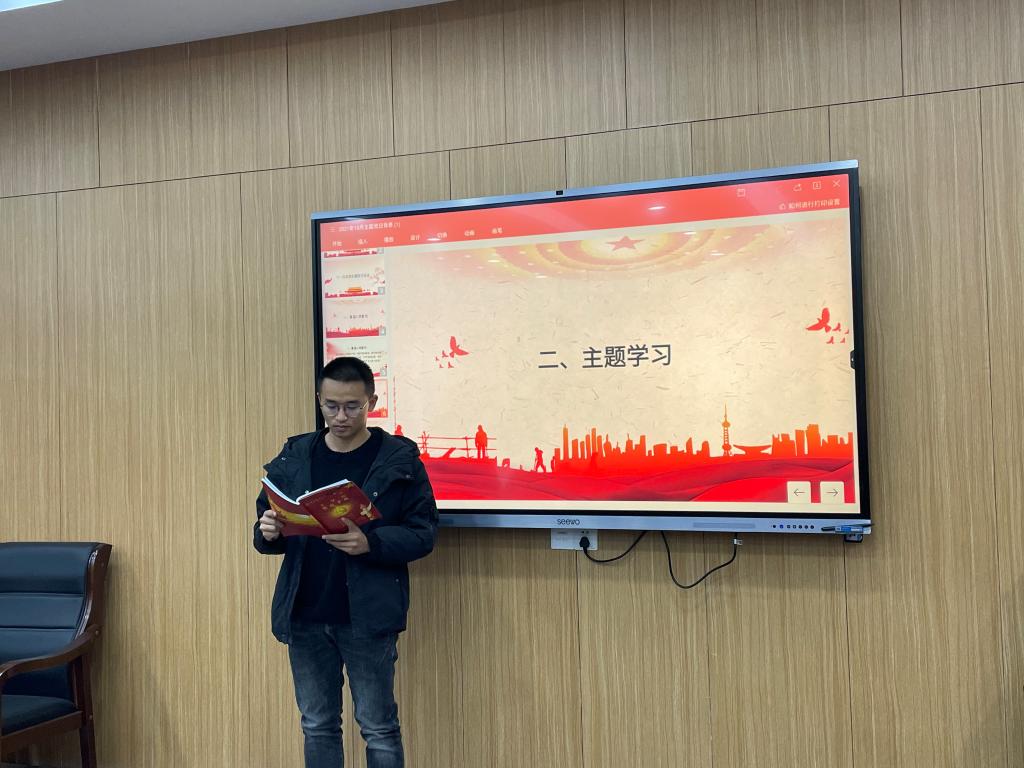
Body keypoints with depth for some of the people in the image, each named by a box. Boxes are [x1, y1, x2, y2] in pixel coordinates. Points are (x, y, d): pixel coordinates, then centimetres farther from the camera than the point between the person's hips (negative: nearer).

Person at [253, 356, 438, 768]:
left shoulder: (399, 459, -5)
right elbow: (266, 529, 12)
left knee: (378, 728, 6)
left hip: (367, 615, -4)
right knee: (317, 727, 14)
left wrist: (370, 543, -24)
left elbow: (423, 533, -8)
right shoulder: (293, 456, 7)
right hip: (304, 616, 4)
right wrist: (268, 533, -11)